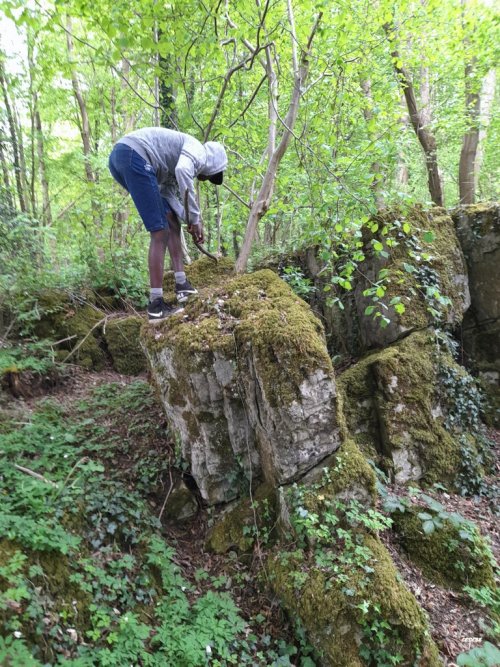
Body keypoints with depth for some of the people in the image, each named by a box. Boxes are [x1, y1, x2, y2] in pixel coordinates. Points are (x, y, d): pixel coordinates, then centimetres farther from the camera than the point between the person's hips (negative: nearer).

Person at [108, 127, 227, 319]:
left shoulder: (183, 157, 30)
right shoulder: (198, 150, 2)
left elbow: (167, 193, 20)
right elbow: (183, 171, -21)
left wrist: (188, 221, 8)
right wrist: (195, 218, -14)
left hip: (119, 156, 10)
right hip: (133, 156, -10)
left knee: (172, 220, 15)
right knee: (160, 232, -8)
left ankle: (181, 284, 16)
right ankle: (156, 304, -7)